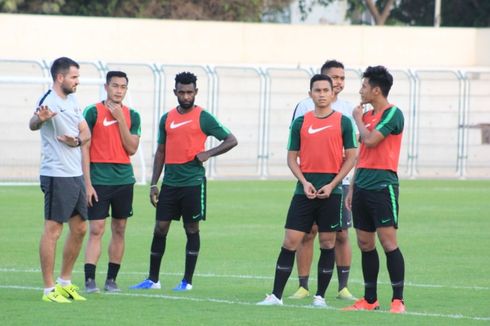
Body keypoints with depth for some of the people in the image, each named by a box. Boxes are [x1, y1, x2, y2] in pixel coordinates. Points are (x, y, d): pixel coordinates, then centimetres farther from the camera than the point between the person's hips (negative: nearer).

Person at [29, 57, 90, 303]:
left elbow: (86, 132, 15)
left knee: (79, 229, 14)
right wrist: (40, 119, -59)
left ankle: (65, 282, 25)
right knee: (53, 230, -6)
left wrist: (77, 140, -9)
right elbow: (33, 125, -34)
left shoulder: (72, 100, 12)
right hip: (56, 175, -9)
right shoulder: (49, 100, -15)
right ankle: (49, 289, -2)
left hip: (76, 174, 9)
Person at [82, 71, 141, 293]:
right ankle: (89, 280, -10)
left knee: (119, 230, 6)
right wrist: (87, 183, -9)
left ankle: (111, 279, 13)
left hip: (124, 180, 4)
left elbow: (132, 148, -2)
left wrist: (120, 119, -9)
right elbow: (84, 148, -3)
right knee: (96, 230, -8)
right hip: (99, 180, -4)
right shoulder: (93, 112, -2)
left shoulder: (132, 115, 8)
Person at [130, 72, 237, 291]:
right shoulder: (167, 118, 10)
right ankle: (153, 279, 11)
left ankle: (187, 281, 7)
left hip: (193, 182, -4)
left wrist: (208, 153, -15)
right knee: (160, 228, 4)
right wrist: (153, 184, 10)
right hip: (170, 182, 4)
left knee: (192, 229, 2)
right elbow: (161, 152, 15)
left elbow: (231, 140, -2)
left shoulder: (203, 118, -3)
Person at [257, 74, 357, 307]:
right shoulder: (300, 123, 7)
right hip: (305, 191, 1)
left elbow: (350, 157, 2)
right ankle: (276, 295, -2)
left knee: (327, 243, 3)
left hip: (331, 191, -1)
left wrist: (332, 185, -8)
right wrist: (304, 182, -8)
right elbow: (292, 157, 8)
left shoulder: (343, 122, 2)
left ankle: (320, 296, 12)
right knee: (290, 241, -4)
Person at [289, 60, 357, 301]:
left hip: (339, 181, 2)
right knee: (307, 233, -1)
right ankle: (303, 286, 6)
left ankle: (343, 287, 8)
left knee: (341, 234, 1)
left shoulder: (348, 109, 10)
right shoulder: (305, 107, 2)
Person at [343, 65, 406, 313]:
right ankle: (370, 300, 16)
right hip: (363, 188, 8)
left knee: (388, 242, -10)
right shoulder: (367, 116, 16)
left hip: (383, 185, -8)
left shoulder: (393, 114, -9)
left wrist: (358, 119, -3)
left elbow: (370, 140, -20)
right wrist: (352, 188, 18)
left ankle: (398, 301, -9)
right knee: (365, 244, 9)